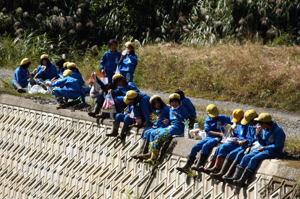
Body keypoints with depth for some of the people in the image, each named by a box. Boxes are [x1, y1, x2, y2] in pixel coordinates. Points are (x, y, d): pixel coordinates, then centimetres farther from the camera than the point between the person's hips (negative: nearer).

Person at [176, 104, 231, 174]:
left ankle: (199, 165, -34)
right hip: (209, 137, 6)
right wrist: (219, 133, -15)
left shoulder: (221, 118, 2)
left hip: (218, 138, -6)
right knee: (195, 147, -10)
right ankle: (187, 167, -10)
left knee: (205, 146, -31)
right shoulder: (207, 120, 12)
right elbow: (208, 131, -2)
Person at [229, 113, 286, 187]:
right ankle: (235, 178, -14)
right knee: (246, 157, -9)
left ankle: (242, 181, -22)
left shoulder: (278, 131, -17)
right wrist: (258, 135, -5)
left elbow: (278, 146, -19)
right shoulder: (264, 129, 7)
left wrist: (264, 147, -17)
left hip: (273, 152, -8)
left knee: (254, 159, -25)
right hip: (263, 149, 8)